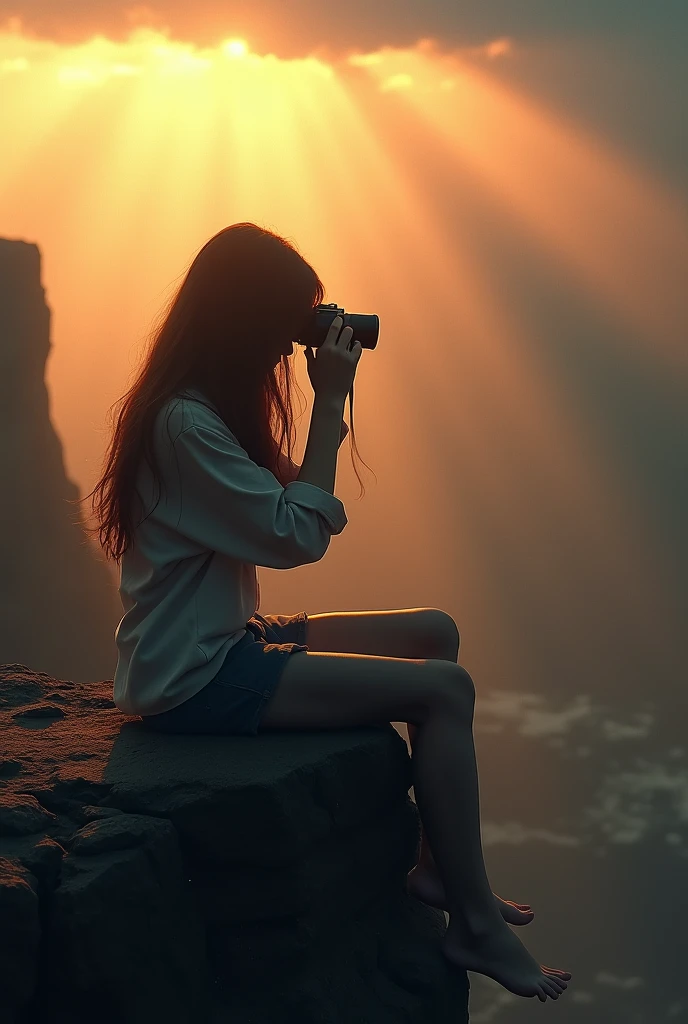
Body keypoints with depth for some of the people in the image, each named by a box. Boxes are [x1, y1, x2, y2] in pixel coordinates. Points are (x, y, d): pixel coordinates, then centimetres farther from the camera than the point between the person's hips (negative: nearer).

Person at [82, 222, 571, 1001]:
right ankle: (474, 927, -6)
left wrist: (328, 403, 5)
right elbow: (298, 536, -20)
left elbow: (287, 508, 16)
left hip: (225, 641, 11)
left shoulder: (208, 407, 11)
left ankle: (436, 866, 13)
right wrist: (329, 403, -17)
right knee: (445, 689, -16)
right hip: (194, 680, -11)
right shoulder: (183, 421, -21)